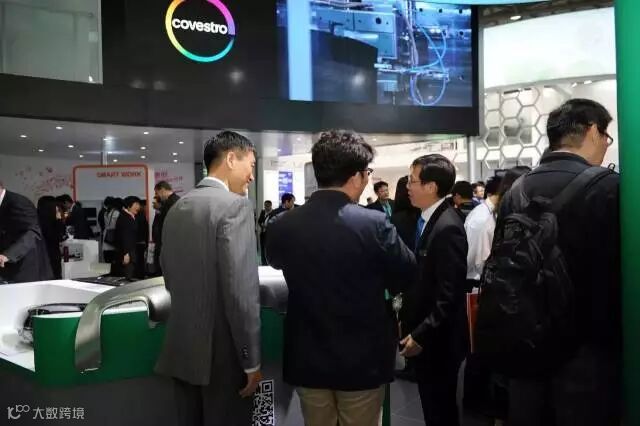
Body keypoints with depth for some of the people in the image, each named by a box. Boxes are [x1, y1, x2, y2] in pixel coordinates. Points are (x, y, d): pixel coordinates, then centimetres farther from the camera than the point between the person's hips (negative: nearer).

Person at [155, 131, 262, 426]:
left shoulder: (176, 209, 9)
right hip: (223, 354, -7)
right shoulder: (235, 206, -15)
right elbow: (241, 290, -21)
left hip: (182, 349, 7)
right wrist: (252, 361, -14)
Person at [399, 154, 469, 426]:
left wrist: (421, 335, -19)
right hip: (423, 333, 8)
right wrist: (411, 325, 12)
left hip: (437, 340, -8)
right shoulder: (427, 220, 7)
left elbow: (449, 293, -24)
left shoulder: (447, 228, -22)